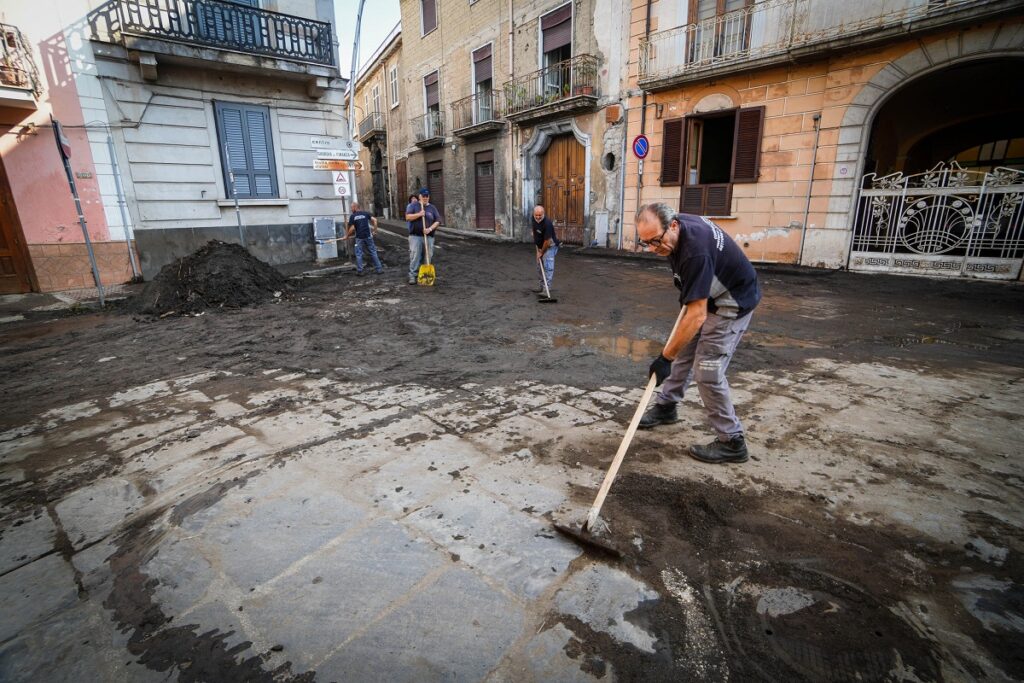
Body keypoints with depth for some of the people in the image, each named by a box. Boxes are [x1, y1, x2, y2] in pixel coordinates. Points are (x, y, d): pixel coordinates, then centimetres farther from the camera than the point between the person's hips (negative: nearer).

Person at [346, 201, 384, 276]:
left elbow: (352, 228, -8)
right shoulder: (365, 213, 6)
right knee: (373, 252, 8)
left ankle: (359, 271, 8)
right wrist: (374, 230, 6)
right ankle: (378, 269, 9)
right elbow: (374, 220, 0)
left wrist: (347, 235, 6)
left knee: (359, 254, 6)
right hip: (368, 236, 2)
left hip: (359, 238, -2)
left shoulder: (352, 216, -3)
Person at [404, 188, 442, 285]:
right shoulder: (413, 205, 5)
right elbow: (408, 217, -6)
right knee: (415, 256, -6)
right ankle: (412, 275, -2)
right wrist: (419, 214, -18)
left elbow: (438, 221, 5)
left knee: (429, 256, 5)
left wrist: (430, 228, -11)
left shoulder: (432, 207, 11)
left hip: (429, 236, 3)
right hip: (415, 236, -3)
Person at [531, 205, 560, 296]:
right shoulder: (534, 219, -6)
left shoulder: (547, 223, -29)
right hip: (541, 247, 9)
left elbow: (547, 241, -25)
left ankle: (547, 289, -18)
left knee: (548, 267, -16)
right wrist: (538, 248, 7)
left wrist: (541, 253, -14)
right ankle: (542, 287, 23)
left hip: (550, 247, -8)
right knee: (540, 268, 13)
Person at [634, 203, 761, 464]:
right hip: (708, 296, 9)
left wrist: (666, 357, -34)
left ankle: (732, 442, 4)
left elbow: (697, 315, -37)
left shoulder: (695, 251, -36)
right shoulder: (677, 224, -10)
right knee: (684, 351, 16)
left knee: (707, 371, -10)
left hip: (733, 301, -9)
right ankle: (666, 406, 33)